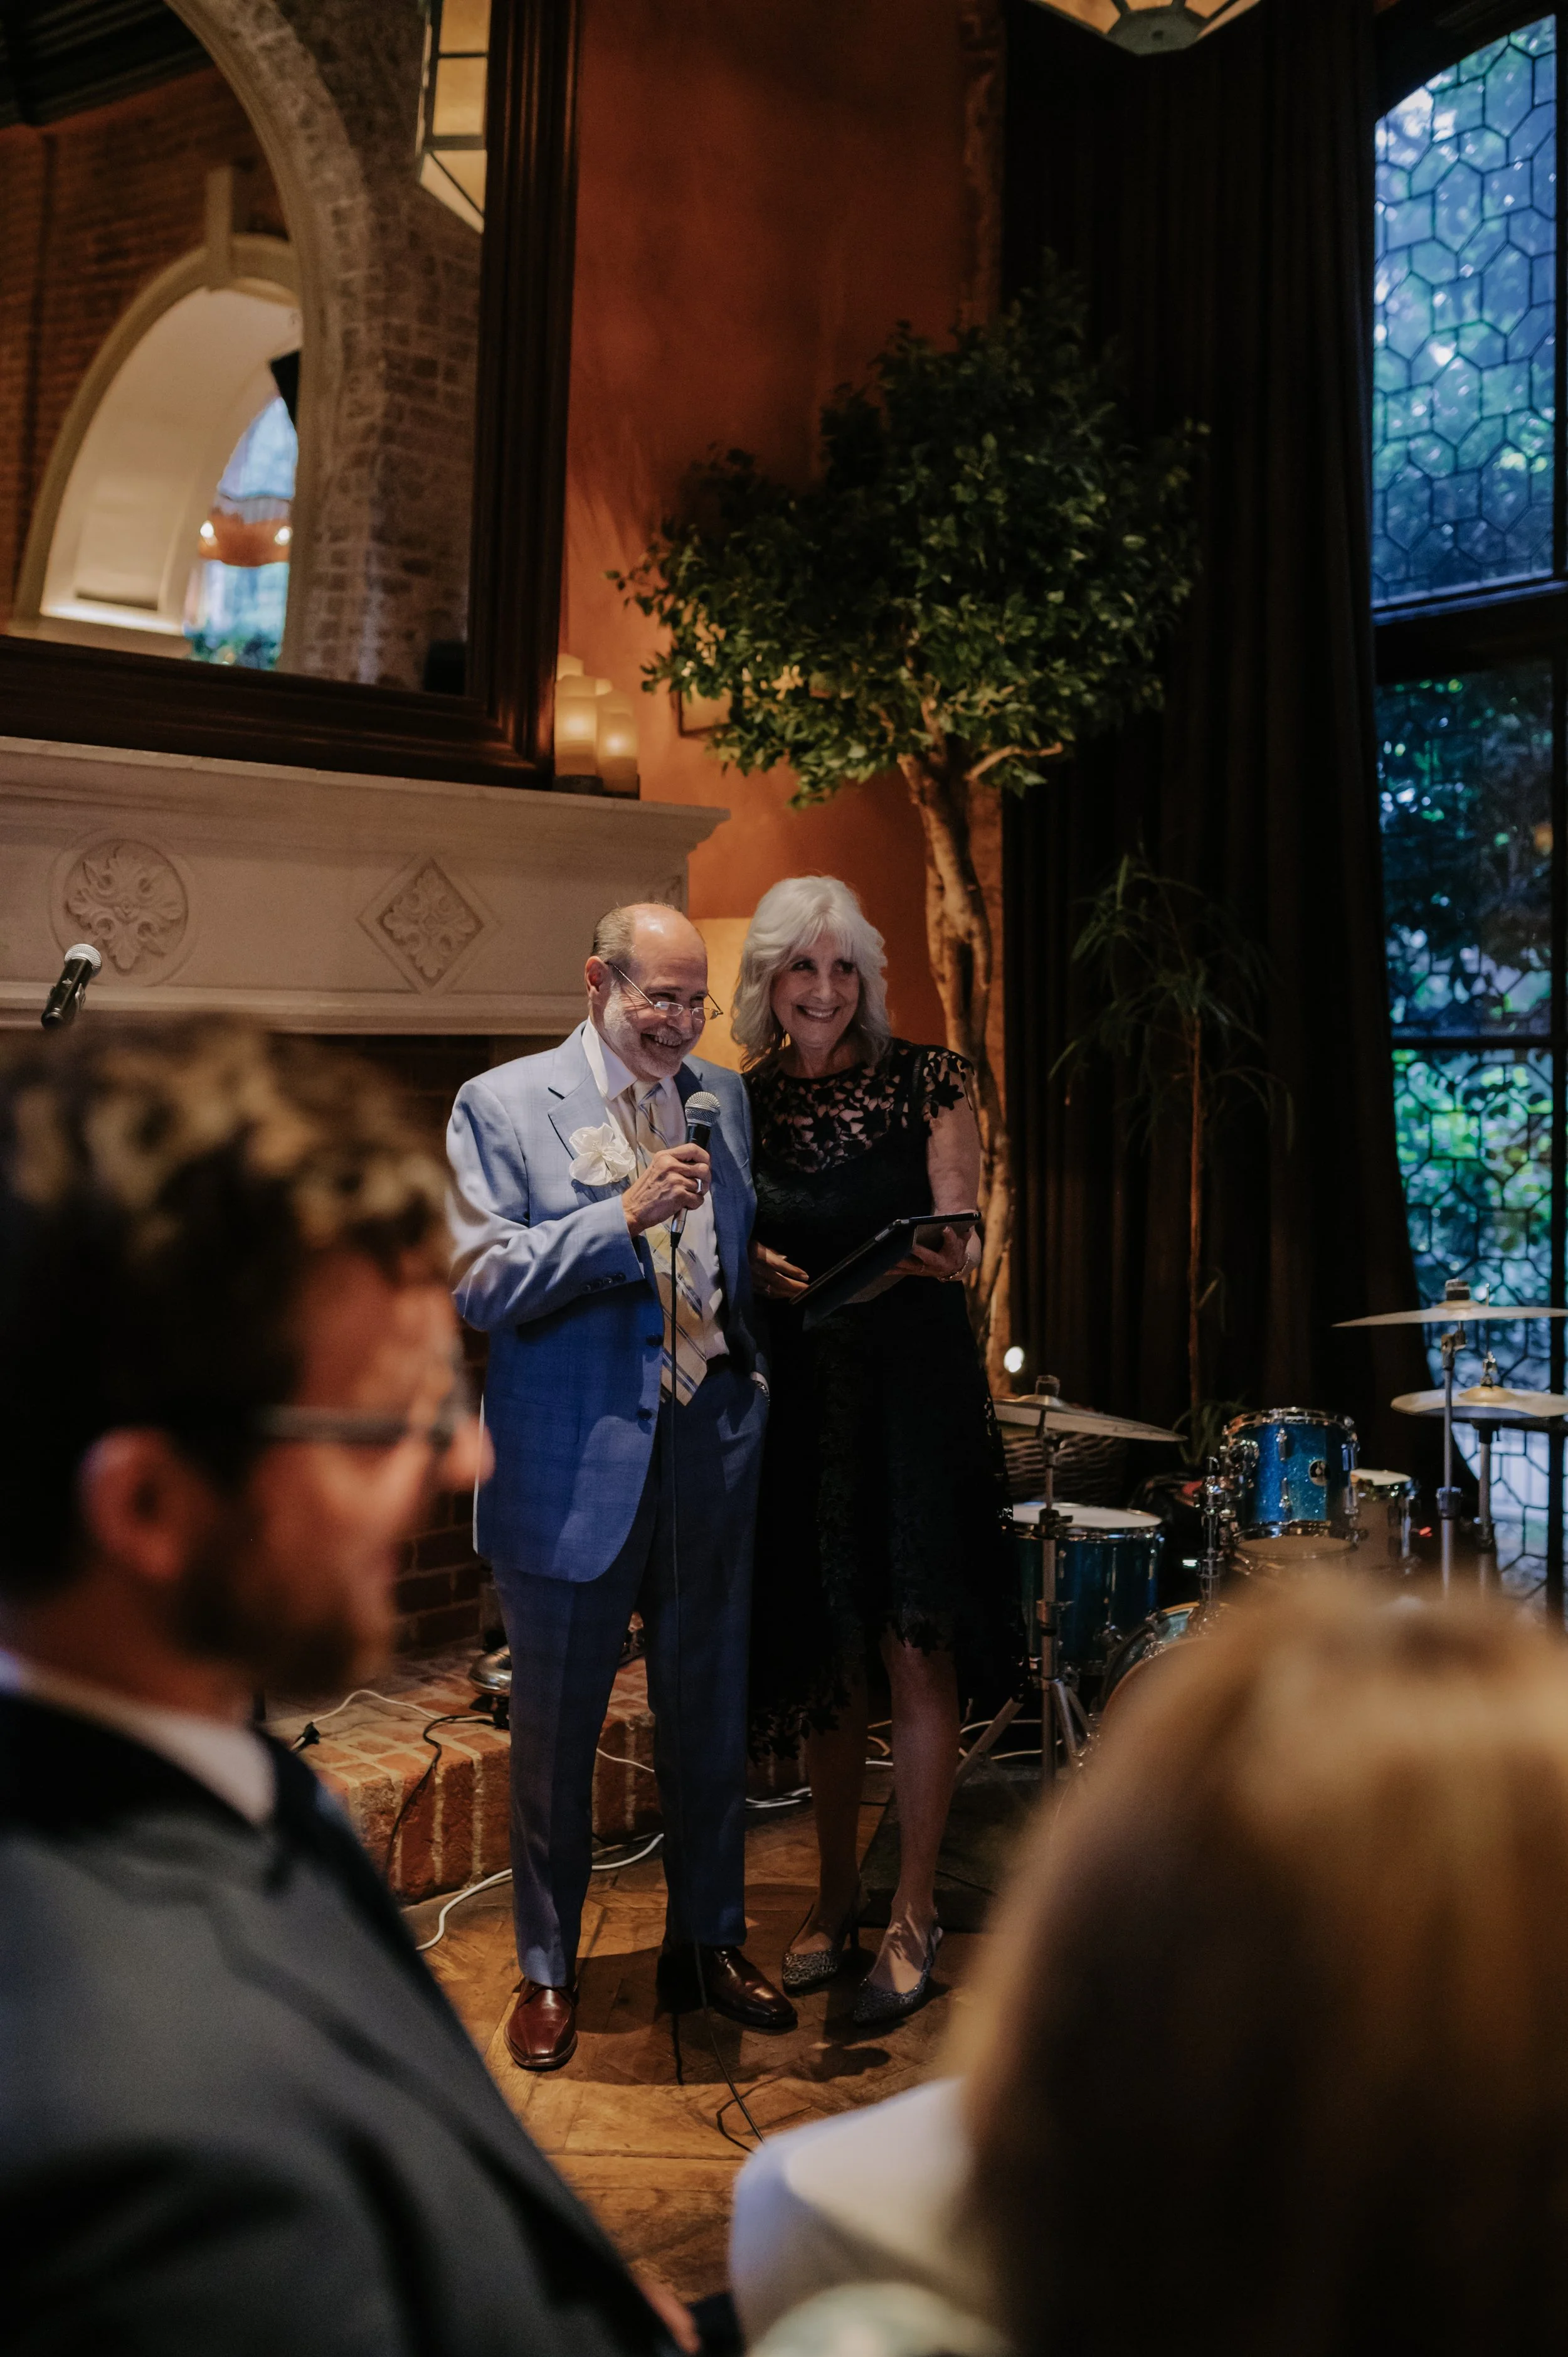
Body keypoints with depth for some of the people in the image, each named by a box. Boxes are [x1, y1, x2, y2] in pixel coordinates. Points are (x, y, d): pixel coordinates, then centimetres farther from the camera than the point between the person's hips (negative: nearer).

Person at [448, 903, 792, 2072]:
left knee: (711, 1713, 14)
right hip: (576, 1463, -4)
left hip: (713, 1449, 4)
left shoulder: (724, 1097, 8)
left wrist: (753, 1367, 5)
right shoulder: (501, 1107, -5)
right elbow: (481, 1284, -13)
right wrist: (626, 1216, -22)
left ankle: (709, 1942, 33)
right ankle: (548, 1970, 29)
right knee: (557, 1728, 10)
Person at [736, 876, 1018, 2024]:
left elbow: (960, 1230, -3)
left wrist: (945, 1253, -25)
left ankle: (915, 1917, 10)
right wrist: (752, 1271, -11)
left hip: (915, 1379, -3)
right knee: (820, 1650, 11)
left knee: (915, 1644, -2)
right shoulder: (743, 1099, 5)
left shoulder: (928, 1079, -2)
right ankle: (836, 1895, 26)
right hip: (797, 1385, 3)